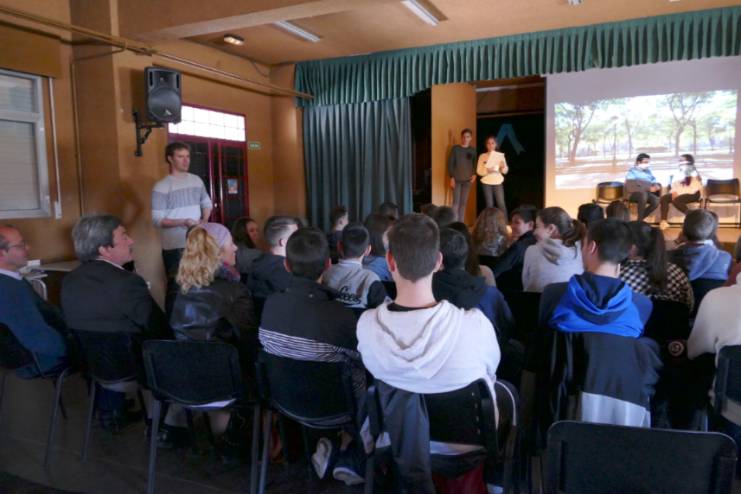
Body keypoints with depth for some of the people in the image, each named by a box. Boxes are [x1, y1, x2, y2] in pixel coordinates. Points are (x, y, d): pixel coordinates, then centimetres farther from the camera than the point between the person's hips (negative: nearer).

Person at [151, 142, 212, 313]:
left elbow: (207, 203, 20)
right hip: (175, 247, -5)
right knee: (176, 288, 2)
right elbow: (157, 220, -14)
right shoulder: (161, 187, -10)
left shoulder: (196, 180, 7)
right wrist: (183, 222, -27)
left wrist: (204, 221, 2)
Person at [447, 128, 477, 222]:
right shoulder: (455, 148, -1)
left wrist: (475, 174, -3)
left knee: (464, 202, 5)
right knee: (456, 202, -7)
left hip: (467, 179, 3)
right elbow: (450, 163, -3)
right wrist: (452, 177, -10)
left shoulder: (473, 150, 8)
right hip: (457, 179, -3)